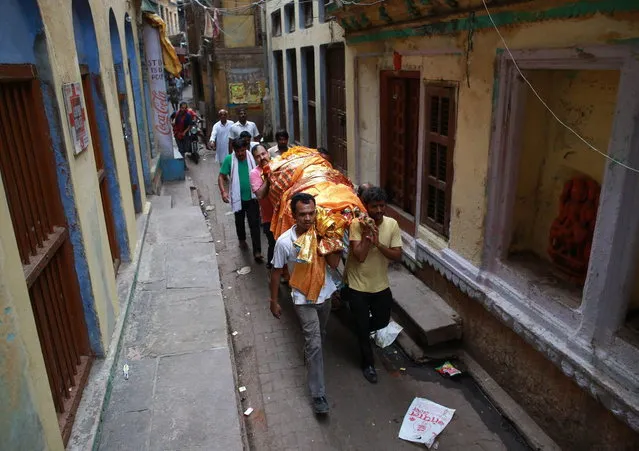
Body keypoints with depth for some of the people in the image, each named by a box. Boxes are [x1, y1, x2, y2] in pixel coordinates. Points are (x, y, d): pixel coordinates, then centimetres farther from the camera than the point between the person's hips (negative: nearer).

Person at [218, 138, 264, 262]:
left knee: (254, 224, -5)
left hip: (252, 197, -1)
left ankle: (257, 252, -6)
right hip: (238, 197, 1)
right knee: (239, 221, 21)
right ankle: (242, 239, 48)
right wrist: (223, 191, -22)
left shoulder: (252, 158, -8)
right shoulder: (229, 159, -10)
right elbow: (221, 176, -7)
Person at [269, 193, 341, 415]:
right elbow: (276, 272, -9)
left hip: (325, 294, 4)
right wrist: (274, 301, -1)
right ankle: (318, 394, 4)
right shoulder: (284, 241, -21)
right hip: (304, 299, -4)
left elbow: (334, 263, -18)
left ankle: (310, 353, 57)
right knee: (314, 344, -7)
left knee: (319, 335, 26)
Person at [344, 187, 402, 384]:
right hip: (358, 286, -3)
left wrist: (378, 243, -27)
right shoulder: (357, 224, -21)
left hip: (381, 285, 4)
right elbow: (360, 256, -28)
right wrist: (367, 232, -30)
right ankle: (368, 363, 32)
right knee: (362, 326, 10)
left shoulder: (392, 224, -10)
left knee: (382, 321, 20)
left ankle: (362, 330, 53)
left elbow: (398, 256, -14)